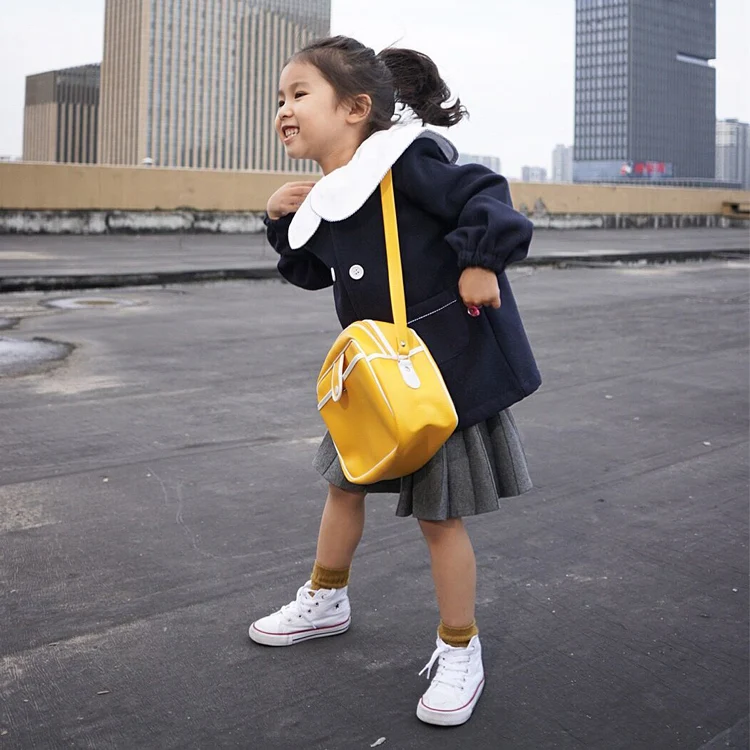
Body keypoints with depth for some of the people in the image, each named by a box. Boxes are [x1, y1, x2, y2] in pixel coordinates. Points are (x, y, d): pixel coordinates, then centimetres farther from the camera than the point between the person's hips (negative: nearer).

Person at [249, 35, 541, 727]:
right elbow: (313, 271, 18)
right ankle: (327, 601, 45)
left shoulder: (404, 163, -18)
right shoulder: (320, 201, 6)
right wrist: (284, 223, 4)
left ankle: (461, 654, 21)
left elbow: (483, 195, -20)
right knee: (345, 481, 21)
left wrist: (481, 260, -20)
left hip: (450, 364, -8)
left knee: (439, 512, 1)